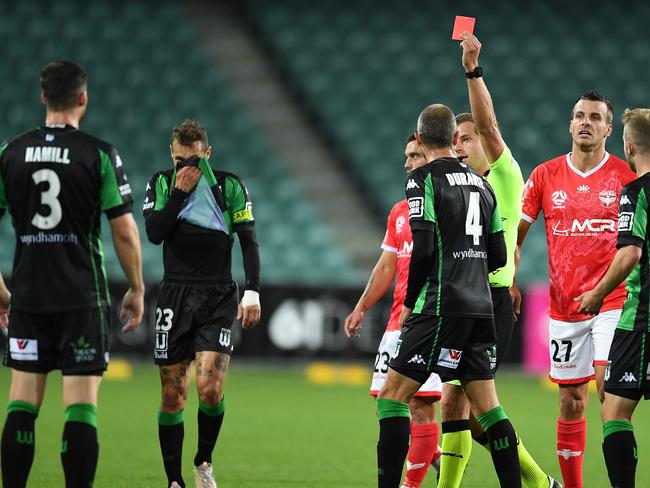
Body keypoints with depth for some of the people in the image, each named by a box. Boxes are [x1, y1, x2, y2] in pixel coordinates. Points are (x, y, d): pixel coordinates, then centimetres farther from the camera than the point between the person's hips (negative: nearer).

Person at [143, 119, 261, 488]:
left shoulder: (230, 186, 1)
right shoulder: (162, 183, 5)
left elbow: (249, 241, 1)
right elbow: (154, 232, -7)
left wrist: (253, 292, -7)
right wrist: (180, 192, -13)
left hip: (218, 298, -2)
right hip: (175, 295, 2)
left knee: (210, 386, -17)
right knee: (172, 395, 0)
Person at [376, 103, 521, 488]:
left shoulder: (424, 179, -6)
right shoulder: (480, 183, 14)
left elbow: (423, 249, -15)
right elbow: (498, 256, 14)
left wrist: (409, 303, -3)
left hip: (441, 308, -7)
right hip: (480, 307, 7)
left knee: (393, 396, -4)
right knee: (487, 405, 10)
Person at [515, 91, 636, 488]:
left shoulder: (626, 175, -1)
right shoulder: (546, 176, 5)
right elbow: (514, 234, 10)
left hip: (612, 302, -3)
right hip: (563, 304, 3)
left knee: (609, 389, -17)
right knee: (572, 402, 8)